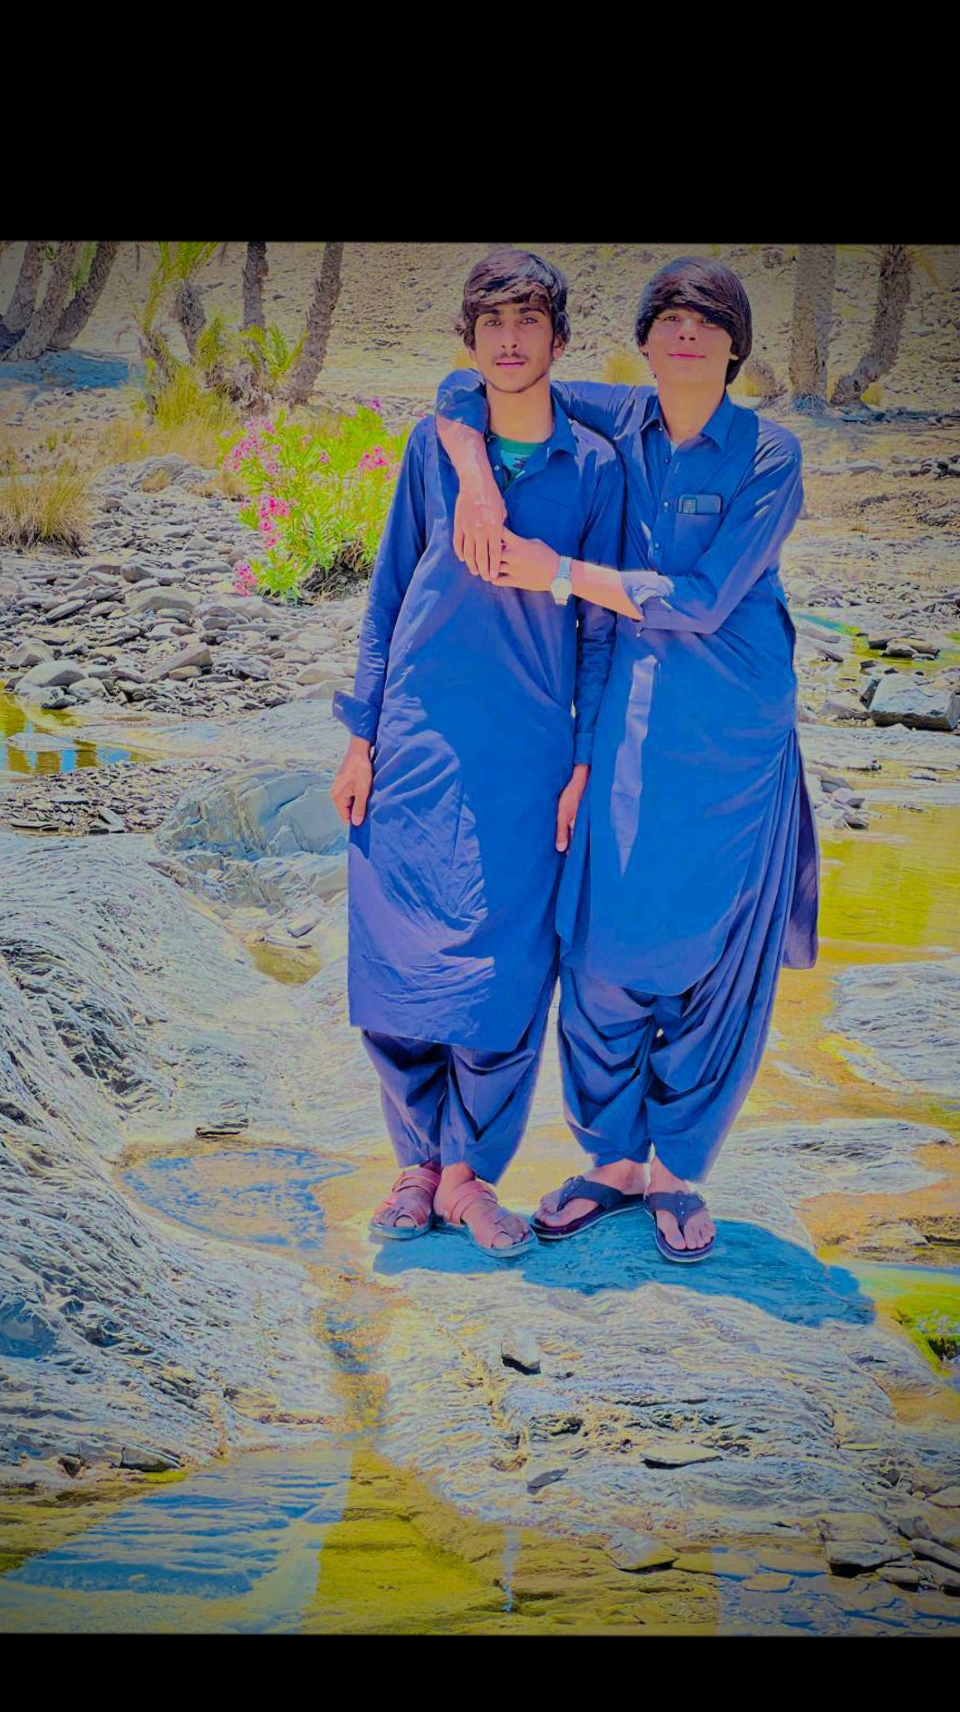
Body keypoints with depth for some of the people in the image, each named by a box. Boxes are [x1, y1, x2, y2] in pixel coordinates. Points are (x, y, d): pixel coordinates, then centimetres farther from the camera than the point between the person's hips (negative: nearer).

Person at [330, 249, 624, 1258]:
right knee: (397, 964, 4)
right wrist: (361, 738, 4)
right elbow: (389, 595, 9)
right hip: (416, 747, 1)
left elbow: (602, 628, 6)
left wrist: (587, 762, 0)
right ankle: (419, 1164, 21)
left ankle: (469, 1174, 17)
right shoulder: (434, 443, 6)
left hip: (527, 755, -1)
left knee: (505, 979, -1)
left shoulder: (595, 466, 3)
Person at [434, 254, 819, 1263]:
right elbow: (463, 391, 6)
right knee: (605, 950, 3)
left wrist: (554, 571, -17)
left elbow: (701, 603, -16)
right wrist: (477, 486, -14)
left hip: (732, 741, -2)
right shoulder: (616, 424, 2)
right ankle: (614, 1160, 22)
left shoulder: (769, 456, -7)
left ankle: (675, 1174, 21)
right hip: (624, 731, 2)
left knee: (713, 964, 4)